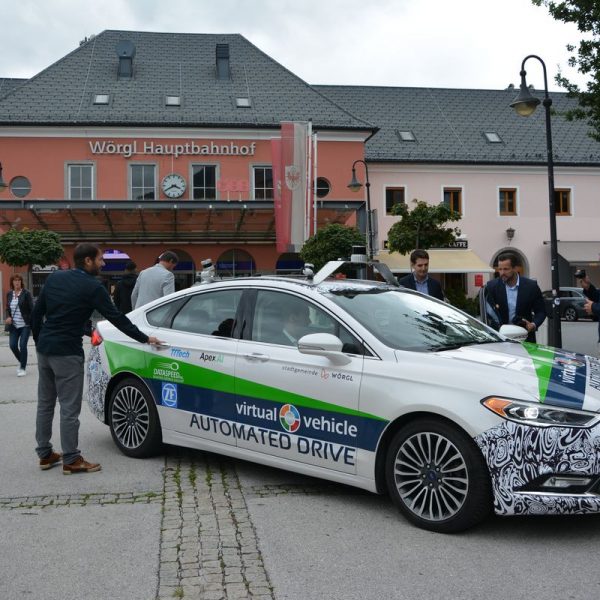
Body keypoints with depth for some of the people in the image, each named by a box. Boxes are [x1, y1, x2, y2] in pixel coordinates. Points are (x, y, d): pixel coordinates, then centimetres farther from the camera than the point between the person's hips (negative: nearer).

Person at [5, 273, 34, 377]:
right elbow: (7, 308, 16)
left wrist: (33, 323, -14)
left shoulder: (26, 293, -6)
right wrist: (8, 317, -4)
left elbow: (32, 308, -8)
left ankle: (23, 368, 5)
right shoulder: (9, 294, 8)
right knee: (12, 345, 0)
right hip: (14, 325, 5)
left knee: (22, 345, -8)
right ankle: (21, 362, 27)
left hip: (25, 325, -5)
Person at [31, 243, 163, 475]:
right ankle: (71, 460, 5)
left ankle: (44, 454, 25)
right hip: (67, 352, -8)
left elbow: (36, 313, 11)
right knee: (69, 408, -1)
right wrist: (144, 338, -3)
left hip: (44, 349, 8)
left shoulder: (54, 278, 10)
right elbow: (116, 317, -10)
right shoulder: (92, 286, -10)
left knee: (45, 404, 15)